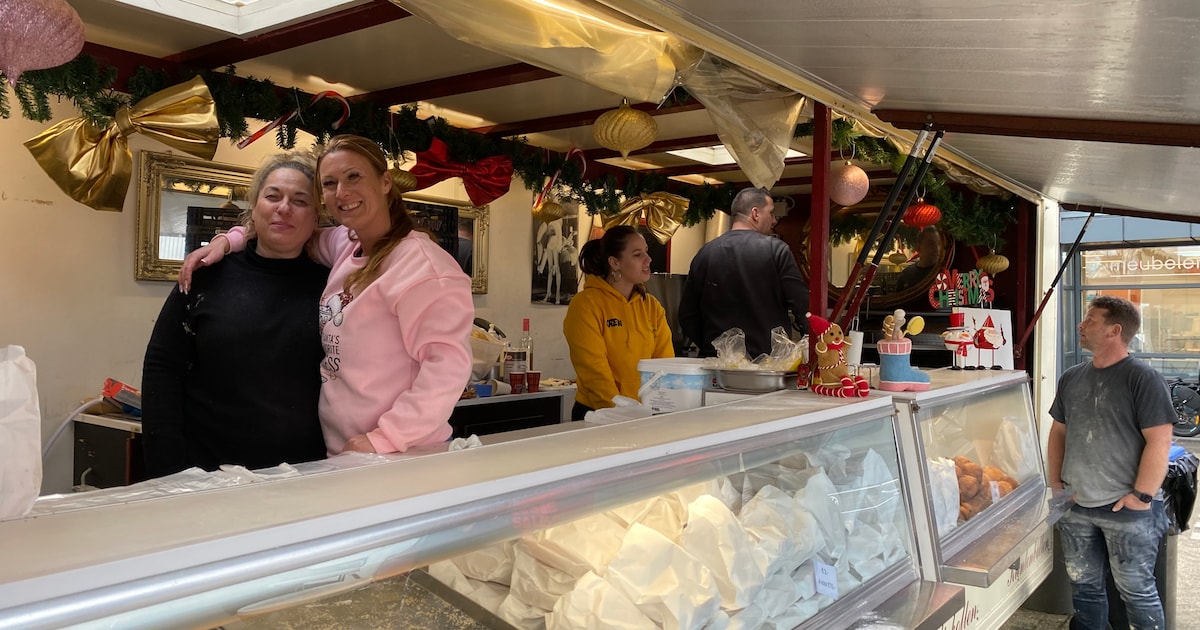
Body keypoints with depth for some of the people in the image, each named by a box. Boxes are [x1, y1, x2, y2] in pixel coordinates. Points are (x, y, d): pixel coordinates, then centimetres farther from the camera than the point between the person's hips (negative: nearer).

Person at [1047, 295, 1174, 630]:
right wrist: (1056, 482, 9)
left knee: (1137, 591, 6)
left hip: (1127, 508, -6)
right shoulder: (1071, 378, 9)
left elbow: (1159, 441, -14)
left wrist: (1142, 495, -17)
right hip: (1076, 506, 6)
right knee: (1084, 587, 16)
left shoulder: (1143, 378, -10)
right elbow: (1058, 431, 15)